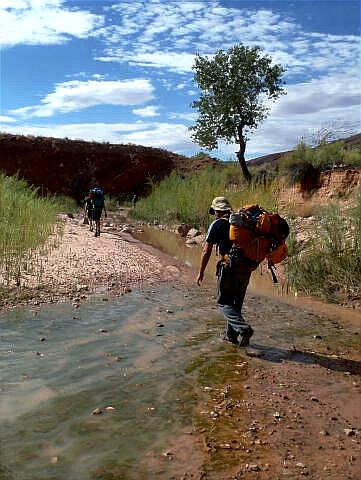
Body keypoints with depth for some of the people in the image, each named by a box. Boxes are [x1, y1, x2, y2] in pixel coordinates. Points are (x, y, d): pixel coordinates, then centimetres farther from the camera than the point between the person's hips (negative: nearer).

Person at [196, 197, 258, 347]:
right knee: (236, 302, 18)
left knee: (223, 302, 4)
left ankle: (243, 328, -15)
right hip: (247, 267, 6)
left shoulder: (217, 224, -1)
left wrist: (201, 272, 6)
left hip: (229, 267, -6)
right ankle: (231, 335, 25)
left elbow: (206, 251, -2)